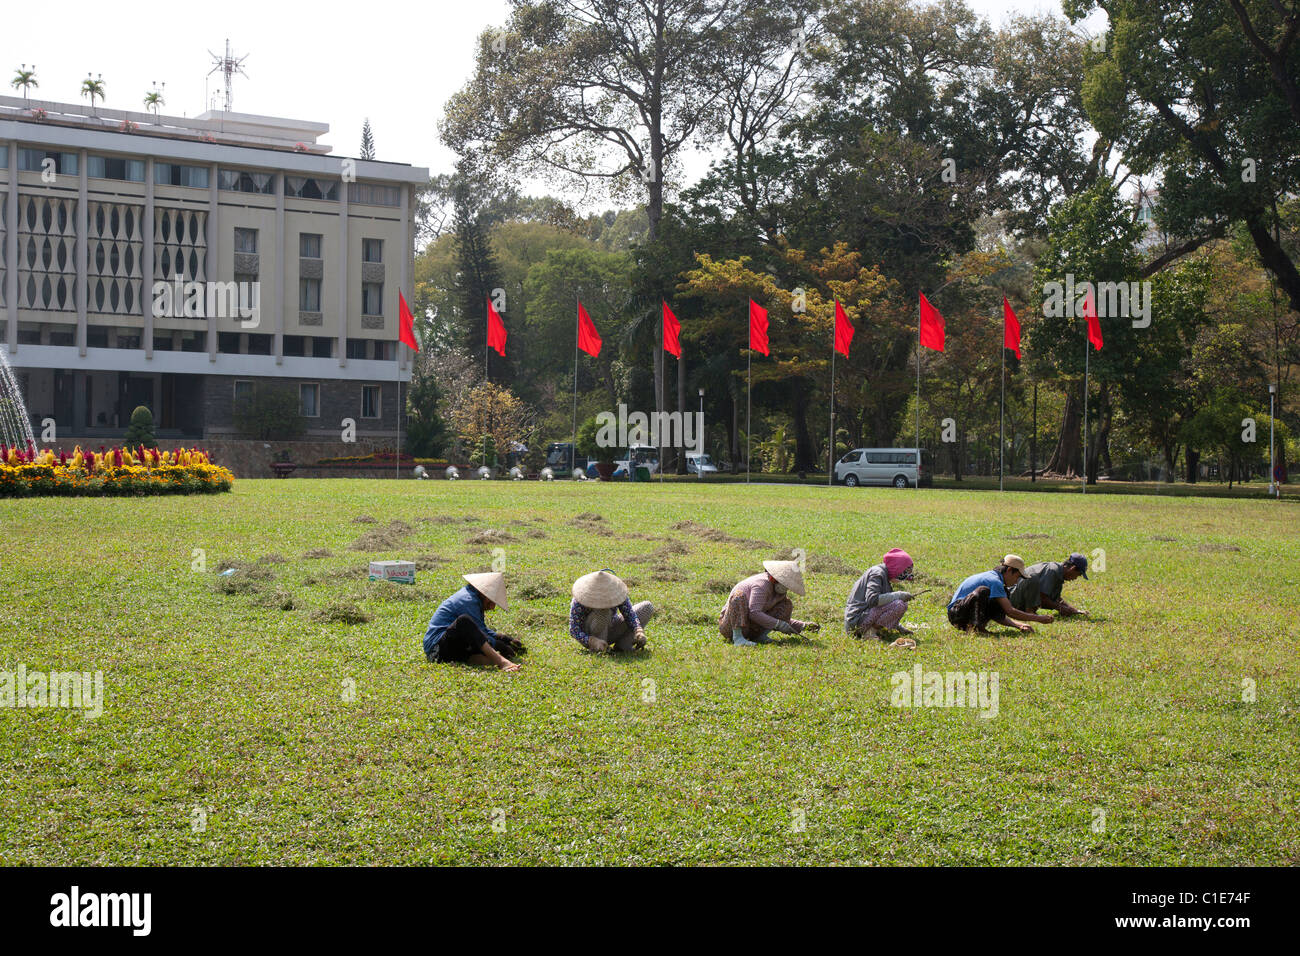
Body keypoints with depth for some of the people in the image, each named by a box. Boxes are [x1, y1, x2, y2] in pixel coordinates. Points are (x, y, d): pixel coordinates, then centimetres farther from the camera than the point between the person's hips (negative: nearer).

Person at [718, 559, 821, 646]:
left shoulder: (780, 592, 7)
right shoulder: (762, 585, -21)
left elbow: (783, 618, 15)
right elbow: (754, 613, -30)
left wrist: (803, 626, 1)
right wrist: (778, 624, -27)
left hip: (753, 629, 8)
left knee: (787, 604, 0)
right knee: (739, 595, -37)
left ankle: (761, 635, -11)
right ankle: (737, 637, -40)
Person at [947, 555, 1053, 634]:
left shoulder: (991, 576, 16)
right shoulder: (994, 581, -15)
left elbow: (997, 615, 18)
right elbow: (1009, 611, -20)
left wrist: (1018, 625, 6)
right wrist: (1037, 618, -14)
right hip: (956, 613, -10)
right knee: (983, 591, -30)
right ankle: (978, 626, -23)